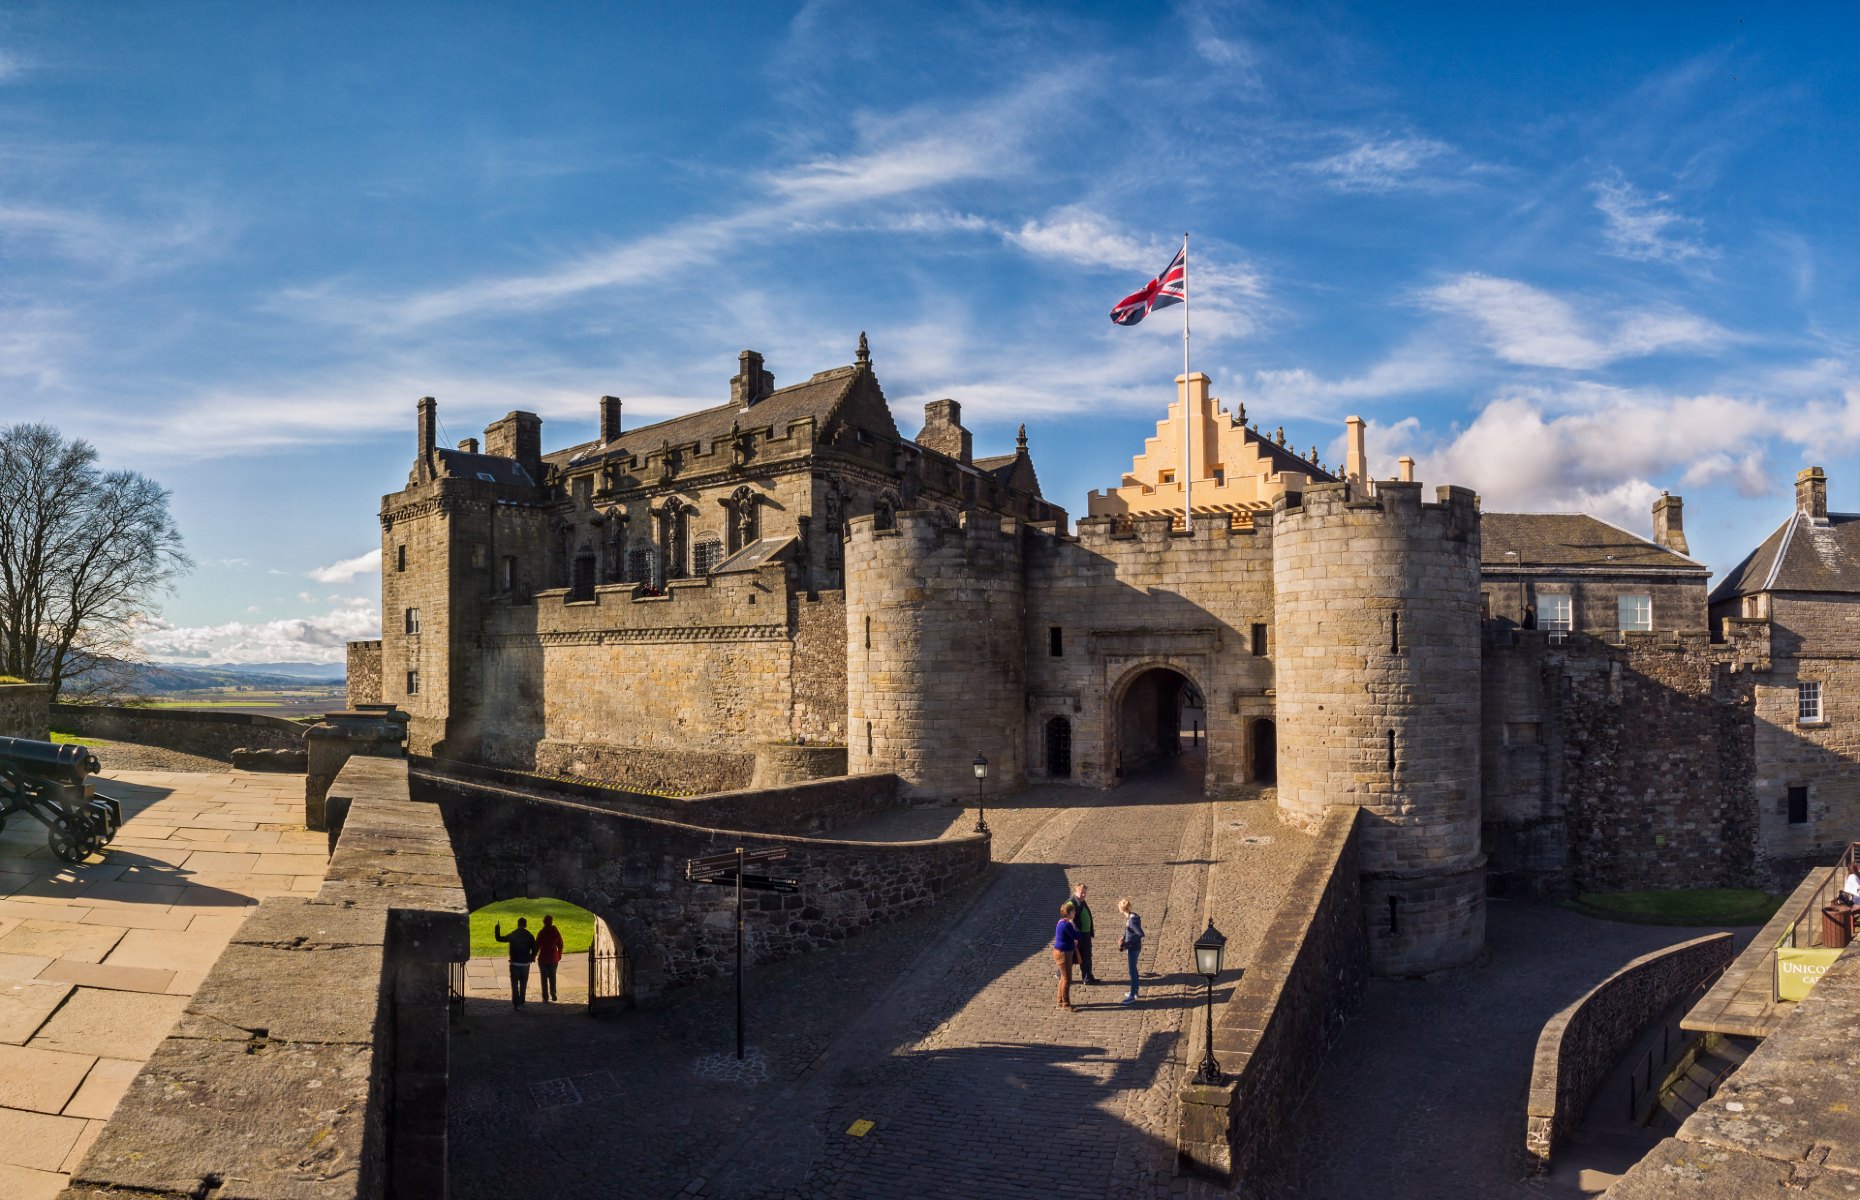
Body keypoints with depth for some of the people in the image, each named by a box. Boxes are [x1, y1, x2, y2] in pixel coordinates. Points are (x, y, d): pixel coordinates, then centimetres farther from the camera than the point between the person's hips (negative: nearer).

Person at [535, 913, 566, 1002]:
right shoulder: (556, 932, -2)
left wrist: (534, 956, 2)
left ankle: (545, 997, 5)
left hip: (543, 959, -2)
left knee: (544, 978, 6)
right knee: (552, 976, 18)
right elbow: (560, 945, 4)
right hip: (554, 958, 2)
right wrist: (559, 956, 16)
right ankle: (553, 992, 2)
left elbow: (537, 946, -10)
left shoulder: (541, 933, -11)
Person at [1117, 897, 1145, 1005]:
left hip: (1133, 948, -10)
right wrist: (1123, 938, 3)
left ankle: (1132, 996, 5)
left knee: (1132, 972, -2)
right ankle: (1135, 991, 34)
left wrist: (1126, 943, -22)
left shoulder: (1132, 920, -24)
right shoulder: (1130, 917, 3)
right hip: (1132, 948, 10)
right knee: (1133, 970, 21)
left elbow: (1140, 934, -26)